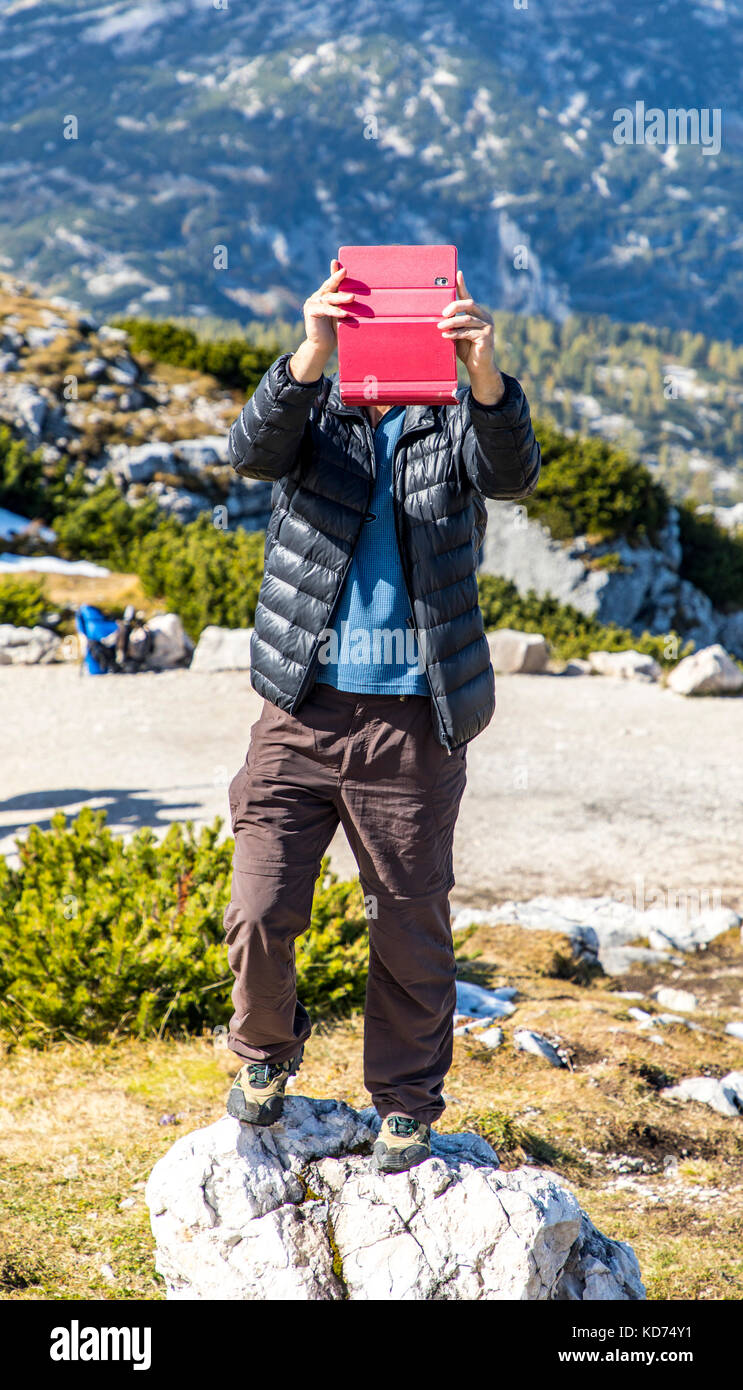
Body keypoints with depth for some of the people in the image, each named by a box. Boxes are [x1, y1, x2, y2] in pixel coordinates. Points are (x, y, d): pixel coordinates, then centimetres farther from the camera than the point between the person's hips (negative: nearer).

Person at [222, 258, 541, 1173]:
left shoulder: (456, 422, 4)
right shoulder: (313, 412, 5)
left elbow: (511, 472, -19)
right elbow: (252, 450, -18)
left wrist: (486, 375, -39)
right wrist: (310, 355, -36)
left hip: (414, 721, 0)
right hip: (302, 710, 0)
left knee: (411, 929, 8)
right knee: (259, 914, -3)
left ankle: (406, 1108, 28)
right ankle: (267, 1048, 28)